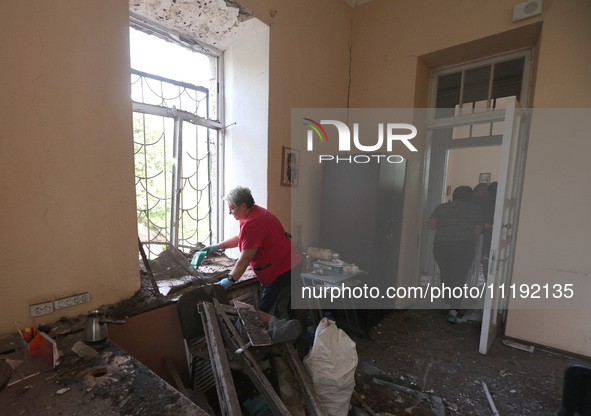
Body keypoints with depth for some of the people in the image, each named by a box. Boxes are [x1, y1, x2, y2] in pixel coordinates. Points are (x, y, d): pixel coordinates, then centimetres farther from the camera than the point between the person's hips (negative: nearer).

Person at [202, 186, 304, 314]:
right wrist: (218, 246, 21)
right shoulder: (255, 212, 10)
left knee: (263, 312, -6)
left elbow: (245, 258, -20)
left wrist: (230, 280, -9)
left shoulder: (252, 223, -24)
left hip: (283, 269, -11)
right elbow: (240, 238, 26)